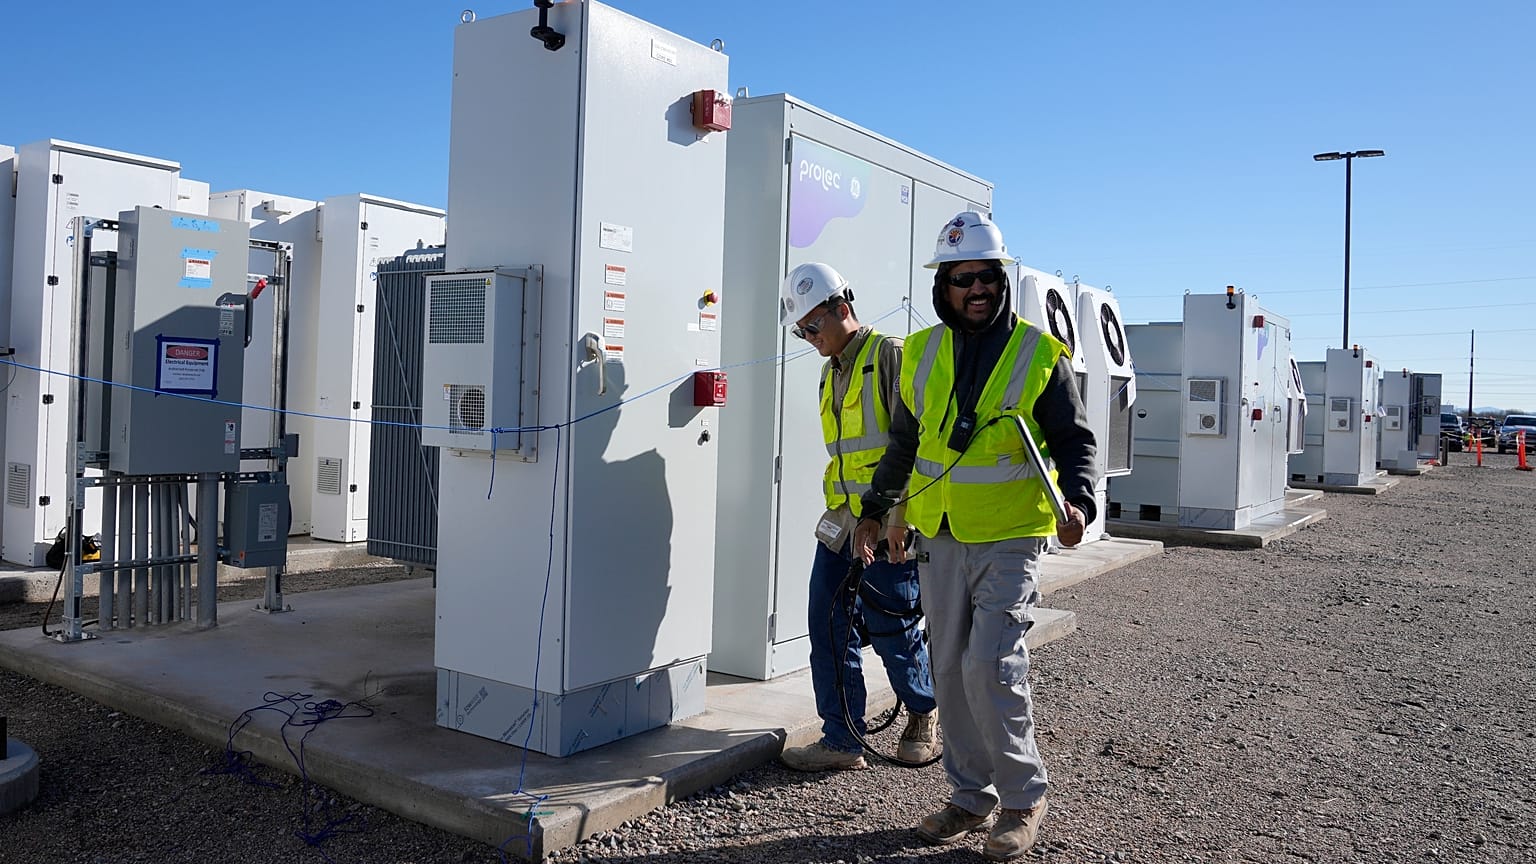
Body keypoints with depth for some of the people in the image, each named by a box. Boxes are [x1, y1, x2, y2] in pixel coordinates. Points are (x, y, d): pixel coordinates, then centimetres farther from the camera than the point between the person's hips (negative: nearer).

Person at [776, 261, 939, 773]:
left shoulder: (889, 355, -8)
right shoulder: (831, 371, 18)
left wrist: (899, 511, -19)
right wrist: (841, 511, 16)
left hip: (889, 522, -8)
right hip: (841, 520, 8)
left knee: (890, 625, 2)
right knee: (829, 625, 4)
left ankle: (924, 714, 28)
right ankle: (842, 740, 12)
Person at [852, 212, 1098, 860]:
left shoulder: (1039, 355, -3)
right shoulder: (922, 354, 8)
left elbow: (1074, 440, 0)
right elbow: (903, 442, 19)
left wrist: (1077, 500, -19)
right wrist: (875, 509, 22)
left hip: (1009, 540, -5)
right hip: (941, 539, 5)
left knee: (990, 668, -12)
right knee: (950, 670, 9)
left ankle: (1024, 798, 10)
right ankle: (972, 796, 25)